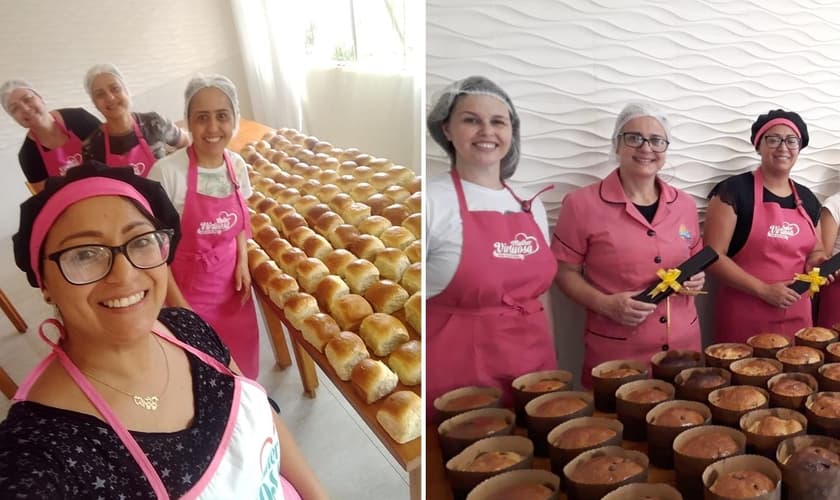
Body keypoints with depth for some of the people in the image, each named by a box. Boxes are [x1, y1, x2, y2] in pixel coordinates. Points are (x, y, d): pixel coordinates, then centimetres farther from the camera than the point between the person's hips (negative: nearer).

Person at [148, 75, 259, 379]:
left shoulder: (237, 165, -6)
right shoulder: (167, 172, -22)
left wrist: (243, 264, -3)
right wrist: (176, 303, -13)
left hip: (231, 284, 5)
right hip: (188, 288, -4)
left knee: (240, 360, 18)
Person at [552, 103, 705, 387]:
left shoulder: (684, 205, 6)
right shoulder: (582, 204, -11)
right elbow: (565, 271, -6)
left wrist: (696, 278, -1)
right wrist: (606, 304, -20)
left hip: (683, 344, 5)